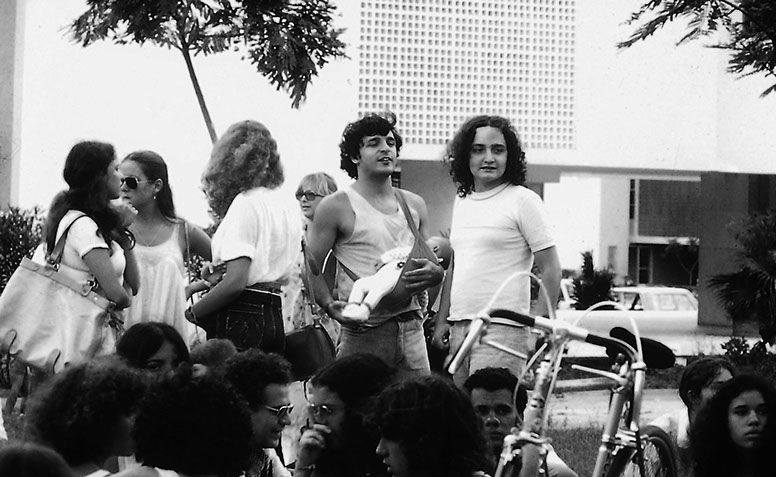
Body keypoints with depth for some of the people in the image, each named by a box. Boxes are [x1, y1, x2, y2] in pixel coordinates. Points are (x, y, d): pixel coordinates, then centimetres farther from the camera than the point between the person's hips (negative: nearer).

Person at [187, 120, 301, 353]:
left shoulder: (245, 203, -10)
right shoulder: (285, 205, 14)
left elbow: (235, 281, -18)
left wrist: (192, 313, -6)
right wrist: (216, 274, 21)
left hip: (241, 320, -8)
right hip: (275, 317, 8)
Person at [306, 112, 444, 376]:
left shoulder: (414, 205, 17)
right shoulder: (337, 206, 0)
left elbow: (432, 263, 22)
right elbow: (310, 268, -4)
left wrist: (435, 274, -2)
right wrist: (330, 305, -20)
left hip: (411, 331, 5)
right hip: (363, 332, -5)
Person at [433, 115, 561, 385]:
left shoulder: (522, 200, -3)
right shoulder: (462, 201, 17)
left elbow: (551, 269, -5)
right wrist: (442, 321, 18)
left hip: (501, 328, -7)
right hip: (459, 328, 7)